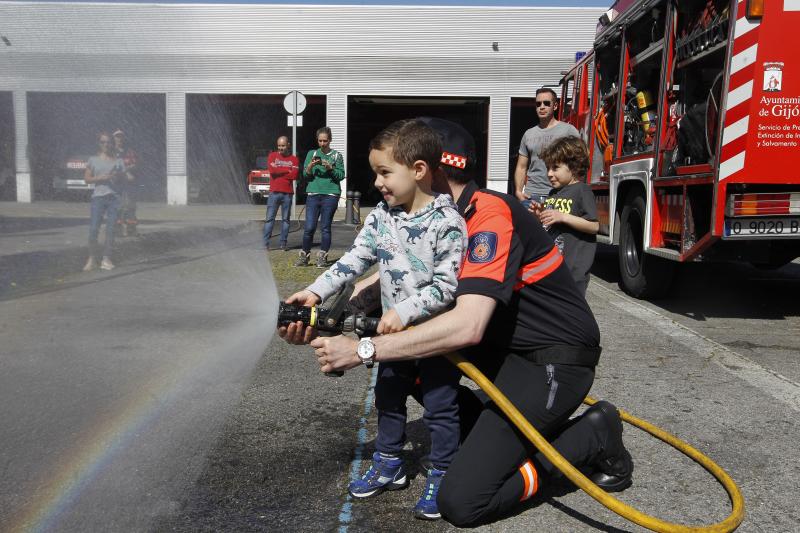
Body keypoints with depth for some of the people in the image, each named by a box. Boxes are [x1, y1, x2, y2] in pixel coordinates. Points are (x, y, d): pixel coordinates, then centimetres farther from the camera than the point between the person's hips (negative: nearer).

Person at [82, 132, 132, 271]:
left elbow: (126, 177, 12)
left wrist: (119, 176, -9)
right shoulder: (93, 160, 8)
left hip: (114, 197, 1)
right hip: (98, 197, -1)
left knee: (110, 229, 1)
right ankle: (92, 259, 2)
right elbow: (87, 178, 4)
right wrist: (101, 178, -11)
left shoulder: (118, 161, 11)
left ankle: (106, 259, 8)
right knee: (93, 229, -7)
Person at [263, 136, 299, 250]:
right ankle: (265, 243, -2)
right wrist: (287, 170, -5)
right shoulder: (272, 156, 9)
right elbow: (271, 170, -9)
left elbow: (294, 175, -8)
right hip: (274, 192, 0)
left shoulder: (294, 159, 7)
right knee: (269, 218, -3)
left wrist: (278, 171, -5)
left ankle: (283, 243, 9)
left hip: (287, 193, 0)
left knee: (285, 219, 4)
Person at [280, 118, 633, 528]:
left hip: (556, 361, -9)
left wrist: (363, 350, -32)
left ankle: (593, 435, 3)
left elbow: (467, 326, -34)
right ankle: (499, 436, 10)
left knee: (461, 502, -13)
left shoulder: (491, 215, -23)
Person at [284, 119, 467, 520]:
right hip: (395, 330, 7)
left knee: (440, 406, 6)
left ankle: (441, 477, 23)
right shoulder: (381, 216, -2)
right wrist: (316, 291, -13)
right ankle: (388, 465, 37)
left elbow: (446, 285, -22)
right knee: (388, 397, 18)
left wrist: (405, 311, -28)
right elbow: (354, 261, -3)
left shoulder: (447, 222, -21)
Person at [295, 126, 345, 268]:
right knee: (309, 227, -3)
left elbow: (341, 175, 2)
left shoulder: (336, 155, 7)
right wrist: (311, 165, -12)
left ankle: (322, 258, 9)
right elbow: (305, 174, 8)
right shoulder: (312, 154, 12)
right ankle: (304, 256, 10)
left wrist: (330, 168, -13)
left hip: (330, 195, -1)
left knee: (325, 228, 0)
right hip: (313, 194, 1)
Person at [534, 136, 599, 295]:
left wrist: (562, 217, -21)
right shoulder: (554, 193, 14)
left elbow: (594, 226, -14)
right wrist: (541, 215, 2)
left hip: (573, 269, -8)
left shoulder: (582, 191, -8)